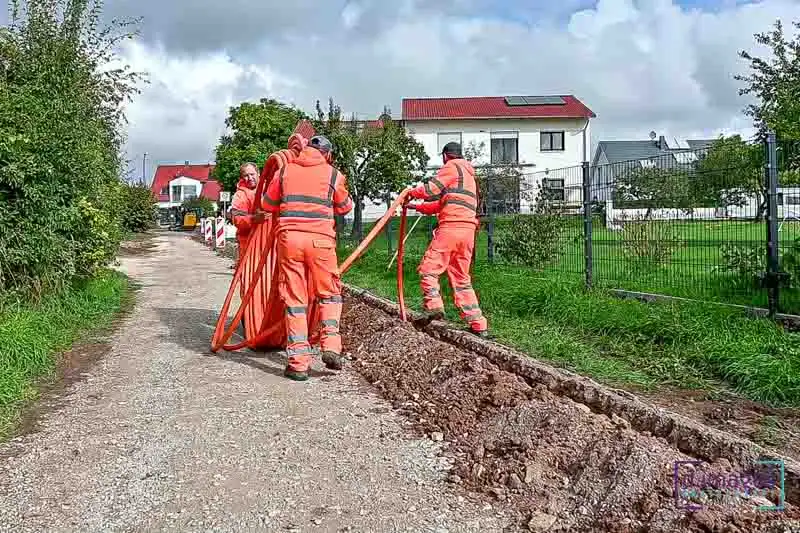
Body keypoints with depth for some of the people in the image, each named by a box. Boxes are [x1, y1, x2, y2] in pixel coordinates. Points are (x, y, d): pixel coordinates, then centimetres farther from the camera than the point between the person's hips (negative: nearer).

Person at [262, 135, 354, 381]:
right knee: (329, 293, 16)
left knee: (294, 298, 6)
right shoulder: (333, 174, 8)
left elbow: (268, 204, 23)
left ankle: (298, 362, 6)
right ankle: (331, 346, 0)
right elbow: (345, 207, 20)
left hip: (289, 236, 2)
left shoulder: (284, 171, 14)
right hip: (320, 239, -1)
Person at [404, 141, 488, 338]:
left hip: (451, 226, -8)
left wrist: (412, 192, 13)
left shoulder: (453, 166, 3)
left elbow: (431, 189, -6)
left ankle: (434, 308, -18)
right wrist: (417, 207, 30)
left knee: (428, 269, -5)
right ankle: (479, 325, 10)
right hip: (468, 230, 9)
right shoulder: (468, 174, 30)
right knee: (461, 278, 11)